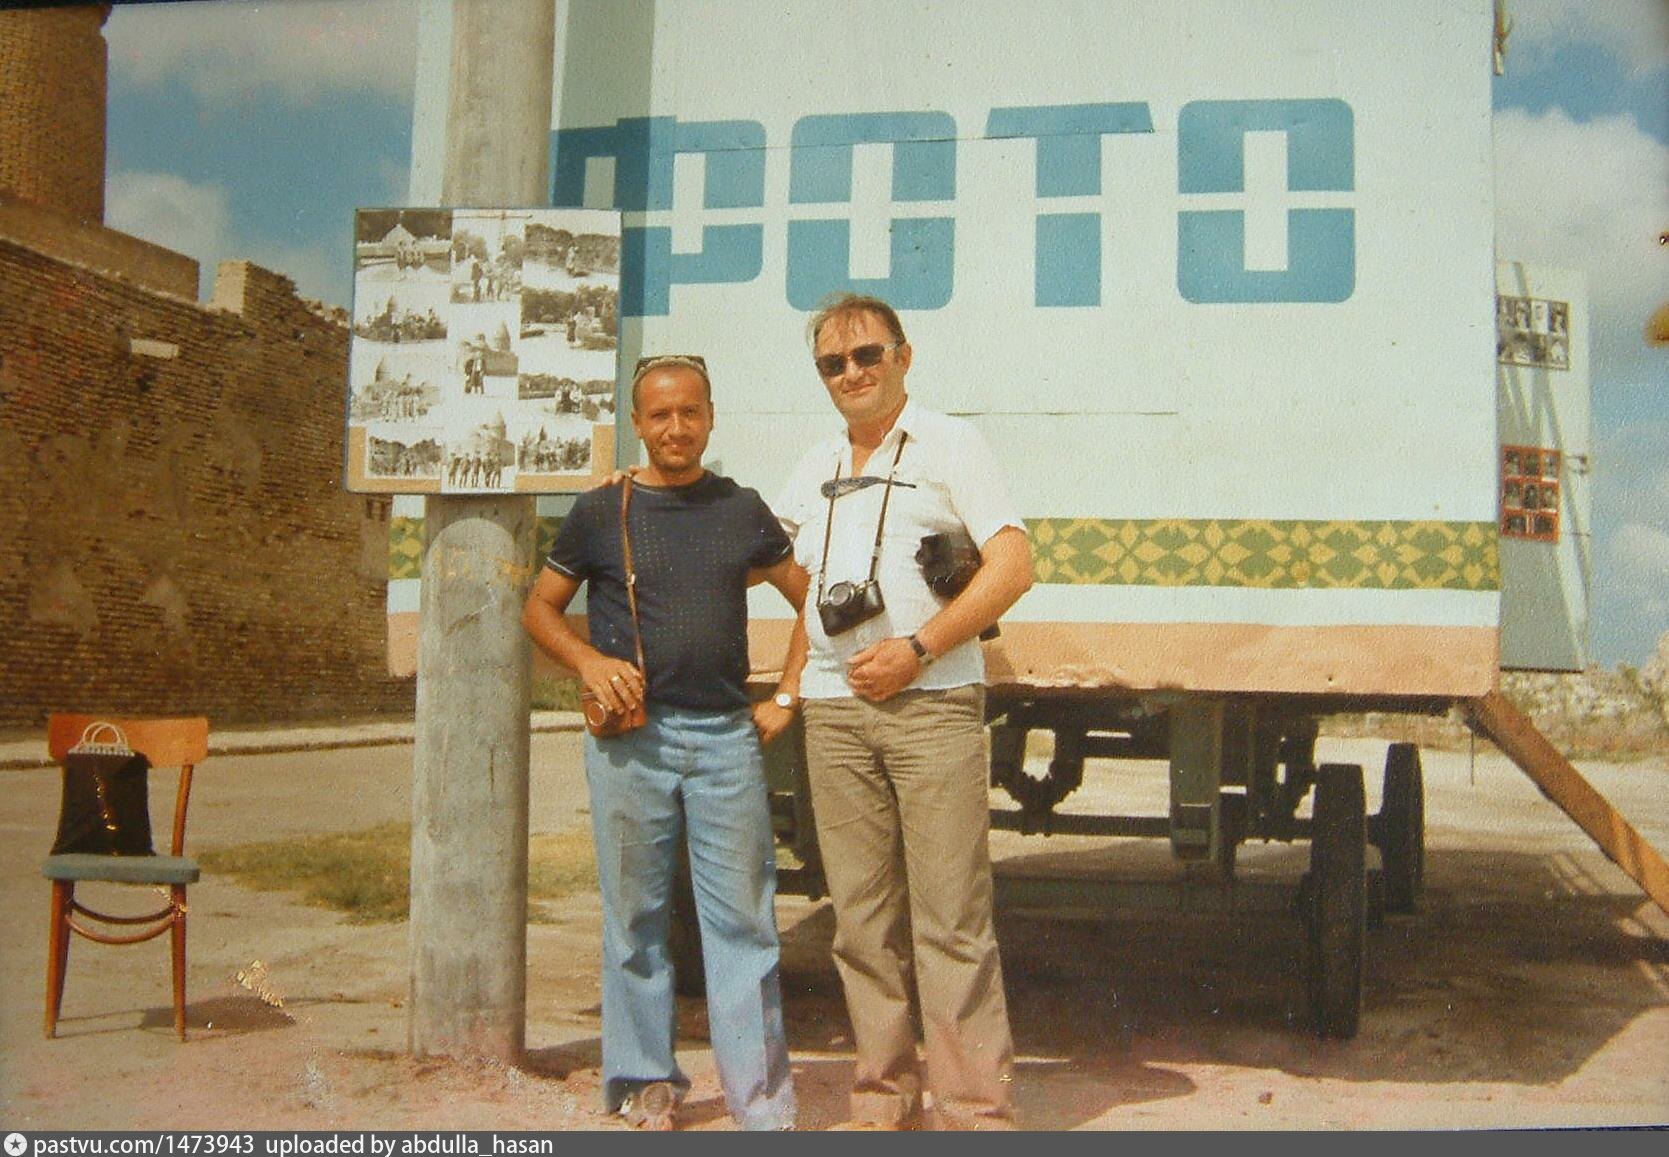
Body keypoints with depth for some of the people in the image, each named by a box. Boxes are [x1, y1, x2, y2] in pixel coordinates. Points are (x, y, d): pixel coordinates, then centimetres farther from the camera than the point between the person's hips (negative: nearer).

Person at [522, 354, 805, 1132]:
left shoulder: (741, 508, 9)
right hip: (630, 738, -1)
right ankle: (646, 1082, 20)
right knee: (636, 918, 6)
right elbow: (540, 608, 10)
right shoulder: (601, 512, 4)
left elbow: (809, 600, 16)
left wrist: (789, 697, 7)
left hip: (726, 735, 1)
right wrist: (589, 661, -8)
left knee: (743, 918, 1)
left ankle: (764, 1103, 6)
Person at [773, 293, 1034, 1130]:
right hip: (834, 709, 5)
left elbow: (1012, 565, -6)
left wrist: (916, 649, -12)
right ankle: (882, 1105, 16)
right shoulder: (815, 467, 19)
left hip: (930, 704, -5)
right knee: (862, 920, 7)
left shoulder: (948, 443, 3)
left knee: (950, 922, -7)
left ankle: (976, 1114, -2)